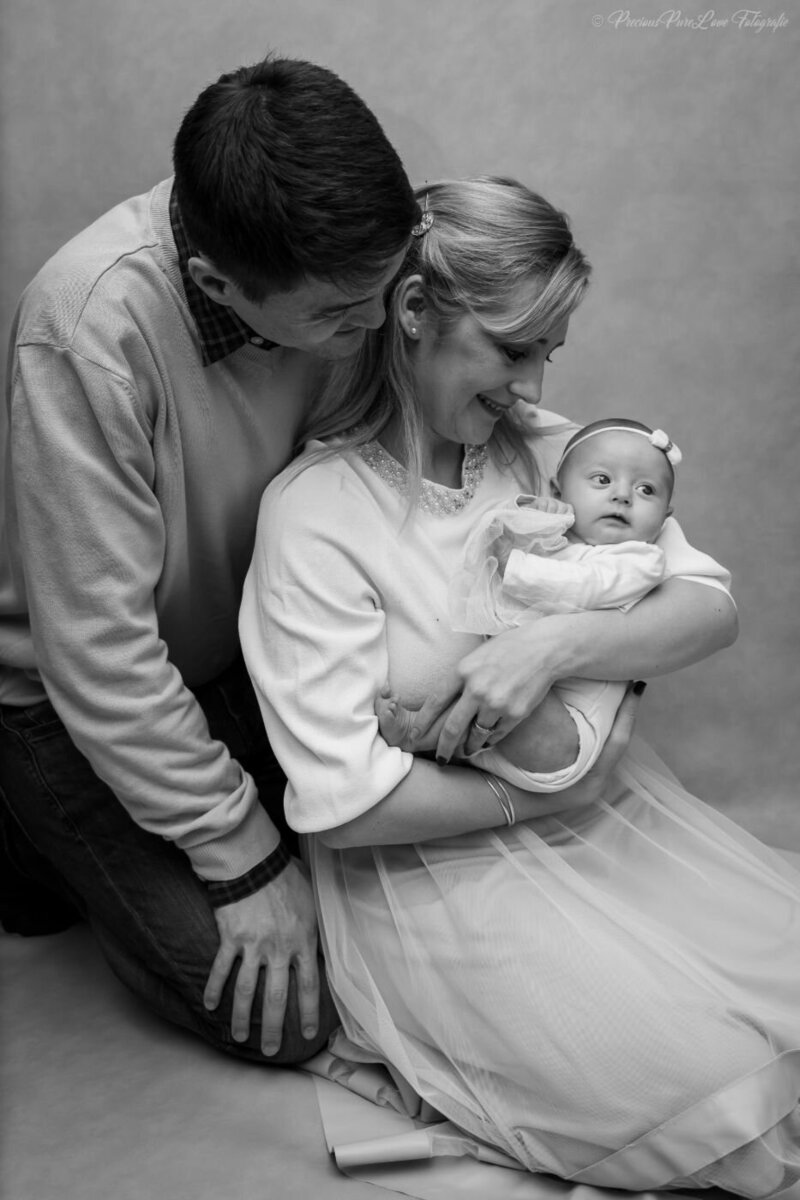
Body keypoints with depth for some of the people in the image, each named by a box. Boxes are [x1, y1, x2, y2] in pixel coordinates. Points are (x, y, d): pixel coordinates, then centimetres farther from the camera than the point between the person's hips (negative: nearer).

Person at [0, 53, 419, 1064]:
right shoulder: (89, 329, -35)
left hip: (226, 649, 6)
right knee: (286, 1012, -6)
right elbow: (99, 651, -30)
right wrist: (243, 855, -22)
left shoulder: (323, 263, -17)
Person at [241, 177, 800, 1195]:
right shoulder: (315, 509, -15)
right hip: (441, 869, -6)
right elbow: (342, 804, -19)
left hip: (609, 806, 6)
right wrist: (541, 795, -11)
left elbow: (711, 608, -4)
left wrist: (558, 643, -23)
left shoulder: (546, 448, 3)